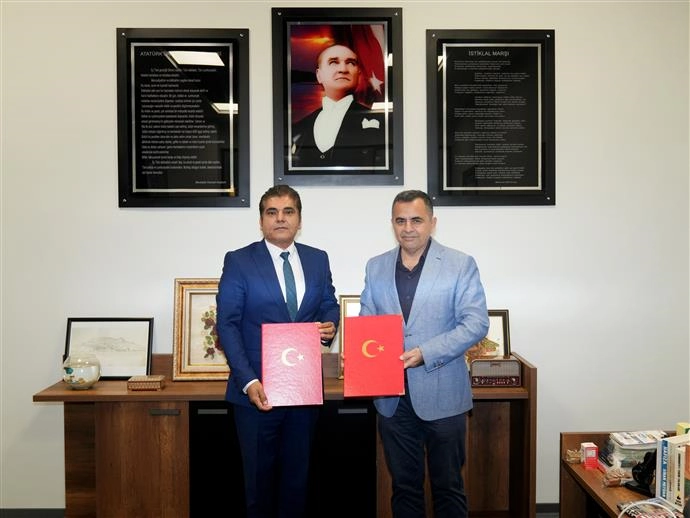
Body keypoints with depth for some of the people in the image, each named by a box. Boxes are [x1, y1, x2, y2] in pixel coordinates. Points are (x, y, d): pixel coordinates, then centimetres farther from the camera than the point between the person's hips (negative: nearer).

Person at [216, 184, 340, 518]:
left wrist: (330, 325, -9)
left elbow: (329, 306, 16)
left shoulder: (318, 259, 6)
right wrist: (249, 381, -20)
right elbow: (227, 325, -10)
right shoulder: (238, 261, -6)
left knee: (298, 471, 17)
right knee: (259, 473, 12)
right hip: (258, 386, -3)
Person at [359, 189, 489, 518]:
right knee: (403, 485, 16)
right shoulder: (376, 267, 8)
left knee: (448, 486, 11)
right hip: (392, 397, 3)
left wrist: (426, 353, -20)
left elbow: (476, 323, -10)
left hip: (442, 395, -3)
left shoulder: (461, 265, -3)